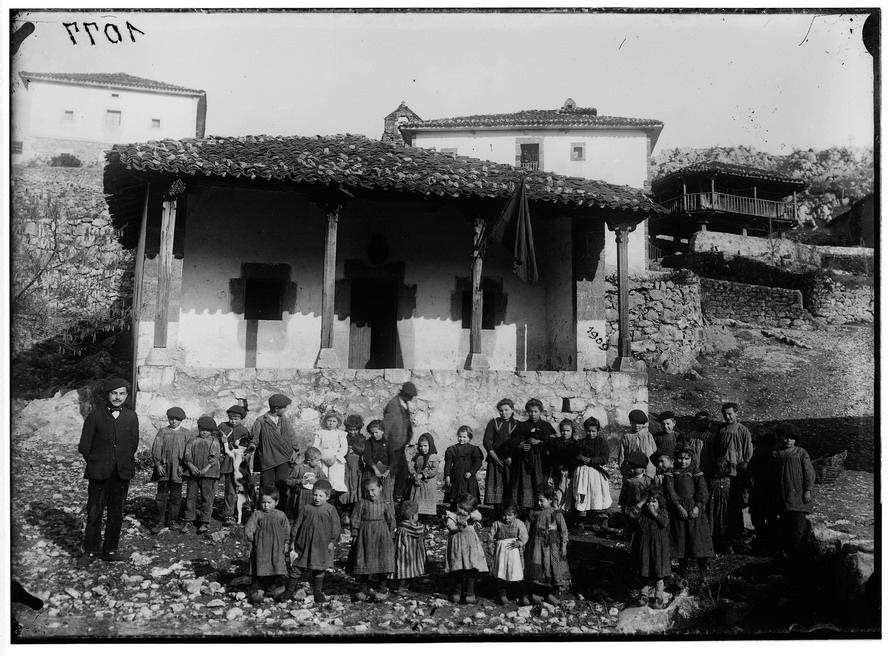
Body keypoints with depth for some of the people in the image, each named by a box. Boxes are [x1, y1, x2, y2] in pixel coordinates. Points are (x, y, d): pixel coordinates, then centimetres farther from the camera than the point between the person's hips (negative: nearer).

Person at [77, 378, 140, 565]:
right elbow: (84, 446, 1)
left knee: (116, 514, 8)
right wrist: (95, 463, 2)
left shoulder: (131, 417, 6)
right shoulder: (95, 416, -1)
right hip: (99, 473, -2)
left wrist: (126, 462, 5)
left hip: (122, 473, 3)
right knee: (94, 514, 1)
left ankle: (110, 550, 18)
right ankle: (90, 551, 11)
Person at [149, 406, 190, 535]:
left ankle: (172, 520, 15)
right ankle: (159, 522, 2)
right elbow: (156, 448, 2)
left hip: (177, 470, 1)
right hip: (163, 467, -1)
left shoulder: (185, 432, 8)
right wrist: (158, 464, -8)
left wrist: (183, 466, -2)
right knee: (161, 495, -3)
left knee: (176, 496, 4)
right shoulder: (163, 431, 6)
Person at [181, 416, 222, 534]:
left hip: (208, 473, -2)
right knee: (190, 497, 3)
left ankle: (205, 522, 3)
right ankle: (187, 521, 10)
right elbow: (187, 455, 5)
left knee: (206, 498, -2)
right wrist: (191, 466, -12)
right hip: (193, 472, 2)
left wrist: (207, 467, -17)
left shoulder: (214, 441, 6)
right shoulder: (192, 441, 12)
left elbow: (215, 457, -5)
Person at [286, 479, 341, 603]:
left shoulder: (331, 510, -4)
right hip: (303, 543, 0)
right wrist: (292, 541, 3)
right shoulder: (305, 508, -3)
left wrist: (332, 541, -6)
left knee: (319, 569, 9)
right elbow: (296, 525, 2)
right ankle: (289, 590, 17)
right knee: (295, 567, 5)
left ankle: (317, 592, 24)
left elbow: (336, 527, 0)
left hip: (322, 545, 0)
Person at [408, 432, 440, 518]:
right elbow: (410, 465, 3)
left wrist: (422, 475, -18)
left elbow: (434, 470, -15)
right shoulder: (417, 456, 9)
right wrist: (414, 474, -15)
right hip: (417, 483, 4)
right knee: (416, 502, 5)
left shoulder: (434, 457, -6)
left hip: (428, 484, -4)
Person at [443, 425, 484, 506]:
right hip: (455, 479, 3)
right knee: (453, 502, 7)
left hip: (468, 478, -3)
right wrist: (447, 475, -4)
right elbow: (448, 463, 7)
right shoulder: (451, 449, 10)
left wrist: (471, 472, -18)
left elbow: (478, 462, -5)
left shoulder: (474, 449, 2)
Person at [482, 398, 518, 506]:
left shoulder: (517, 424, 9)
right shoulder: (493, 423, 12)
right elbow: (486, 440, 5)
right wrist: (494, 456, -8)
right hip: (495, 459, 1)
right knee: (496, 485, -6)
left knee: (510, 487, -8)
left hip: (510, 460, -1)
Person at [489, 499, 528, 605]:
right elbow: (491, 536, 7)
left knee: (517, 573, -3)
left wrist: (519, 542, -21)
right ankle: (502, 594, 15)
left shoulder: (519, 523, 3)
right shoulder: (496, 524, 5)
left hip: (514, 552, -1)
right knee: (501, 573, 3)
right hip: (501, 552, 1)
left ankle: (523, 594, 6)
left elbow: (524, 535, -4)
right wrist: (491, 548, -2)